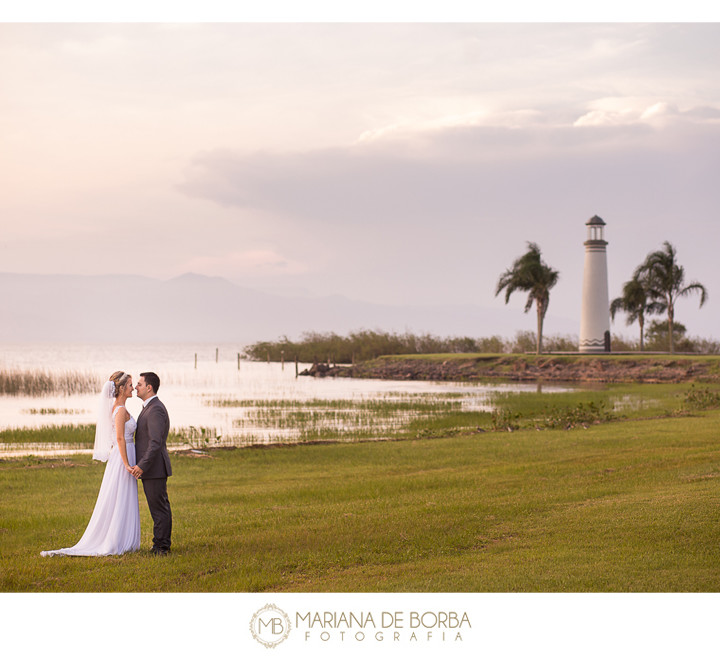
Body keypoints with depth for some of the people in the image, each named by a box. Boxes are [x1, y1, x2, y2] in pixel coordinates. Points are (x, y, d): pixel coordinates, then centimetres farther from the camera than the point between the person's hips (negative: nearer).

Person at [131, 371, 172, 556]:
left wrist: (142, 466, -24)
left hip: (154, 468, -11)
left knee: (158, 507, -6)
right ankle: (163, 545, 18)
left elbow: (156, 442, -24)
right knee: (161, 507, 13)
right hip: (153, 468, 11)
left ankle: (160, 546, -3)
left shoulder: (156, 409, -17)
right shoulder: (150, 407, 17)